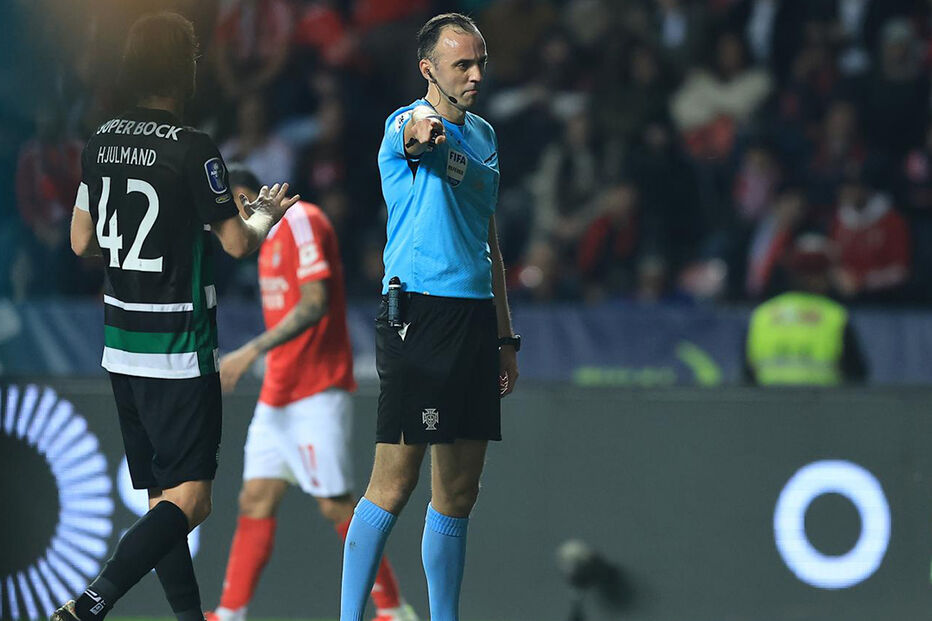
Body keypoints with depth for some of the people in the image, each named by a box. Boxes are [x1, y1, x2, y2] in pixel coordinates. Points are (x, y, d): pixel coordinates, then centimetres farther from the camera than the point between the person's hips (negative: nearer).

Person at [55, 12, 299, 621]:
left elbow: (82, 242, 13)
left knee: (163, 496, 13)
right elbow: (238, 243, -6)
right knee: (190, 497, -8)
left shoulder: (101, 142, 4)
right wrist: (267, 213, 14)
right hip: (179, 351, -7)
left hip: (120, 344, 7)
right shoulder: (193, 150, -15)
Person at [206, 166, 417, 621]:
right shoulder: (272, 237, 18)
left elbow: (314, 305, -20)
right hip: (278, 395, 9)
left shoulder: (302, 221, -11)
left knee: (335, 505, -7)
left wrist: (252, 351, -24)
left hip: (315, 394, -9)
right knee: (255, 500, 2)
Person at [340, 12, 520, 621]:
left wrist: (505, 336, 24)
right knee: (396, 481, -10)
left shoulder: (483, 136, 18)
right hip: (417, 314, -7)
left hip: (476, 316, 7)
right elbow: (415, 139, -32)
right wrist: (423, 133, -57)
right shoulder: (408, 123, -5)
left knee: (459, 494, 9)